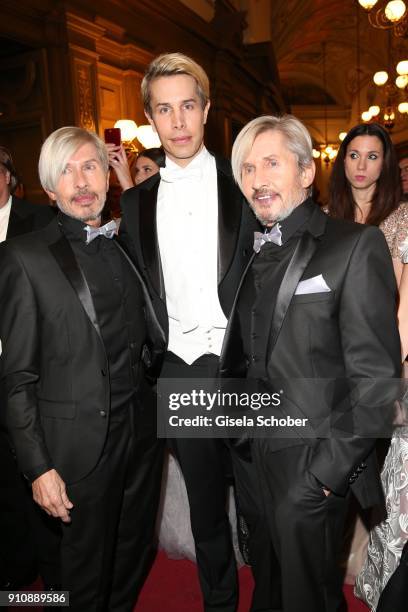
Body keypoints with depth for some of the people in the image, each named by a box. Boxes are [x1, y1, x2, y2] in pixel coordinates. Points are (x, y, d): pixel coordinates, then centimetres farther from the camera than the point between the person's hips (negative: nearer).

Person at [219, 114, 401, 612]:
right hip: (254, 457, 6)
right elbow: (242, 356, 9)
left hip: (313, 468, -5)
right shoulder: (253, 252, 7)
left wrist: (330, 468, -16)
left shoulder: (356, 245, -13)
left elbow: (376, 376, -16)